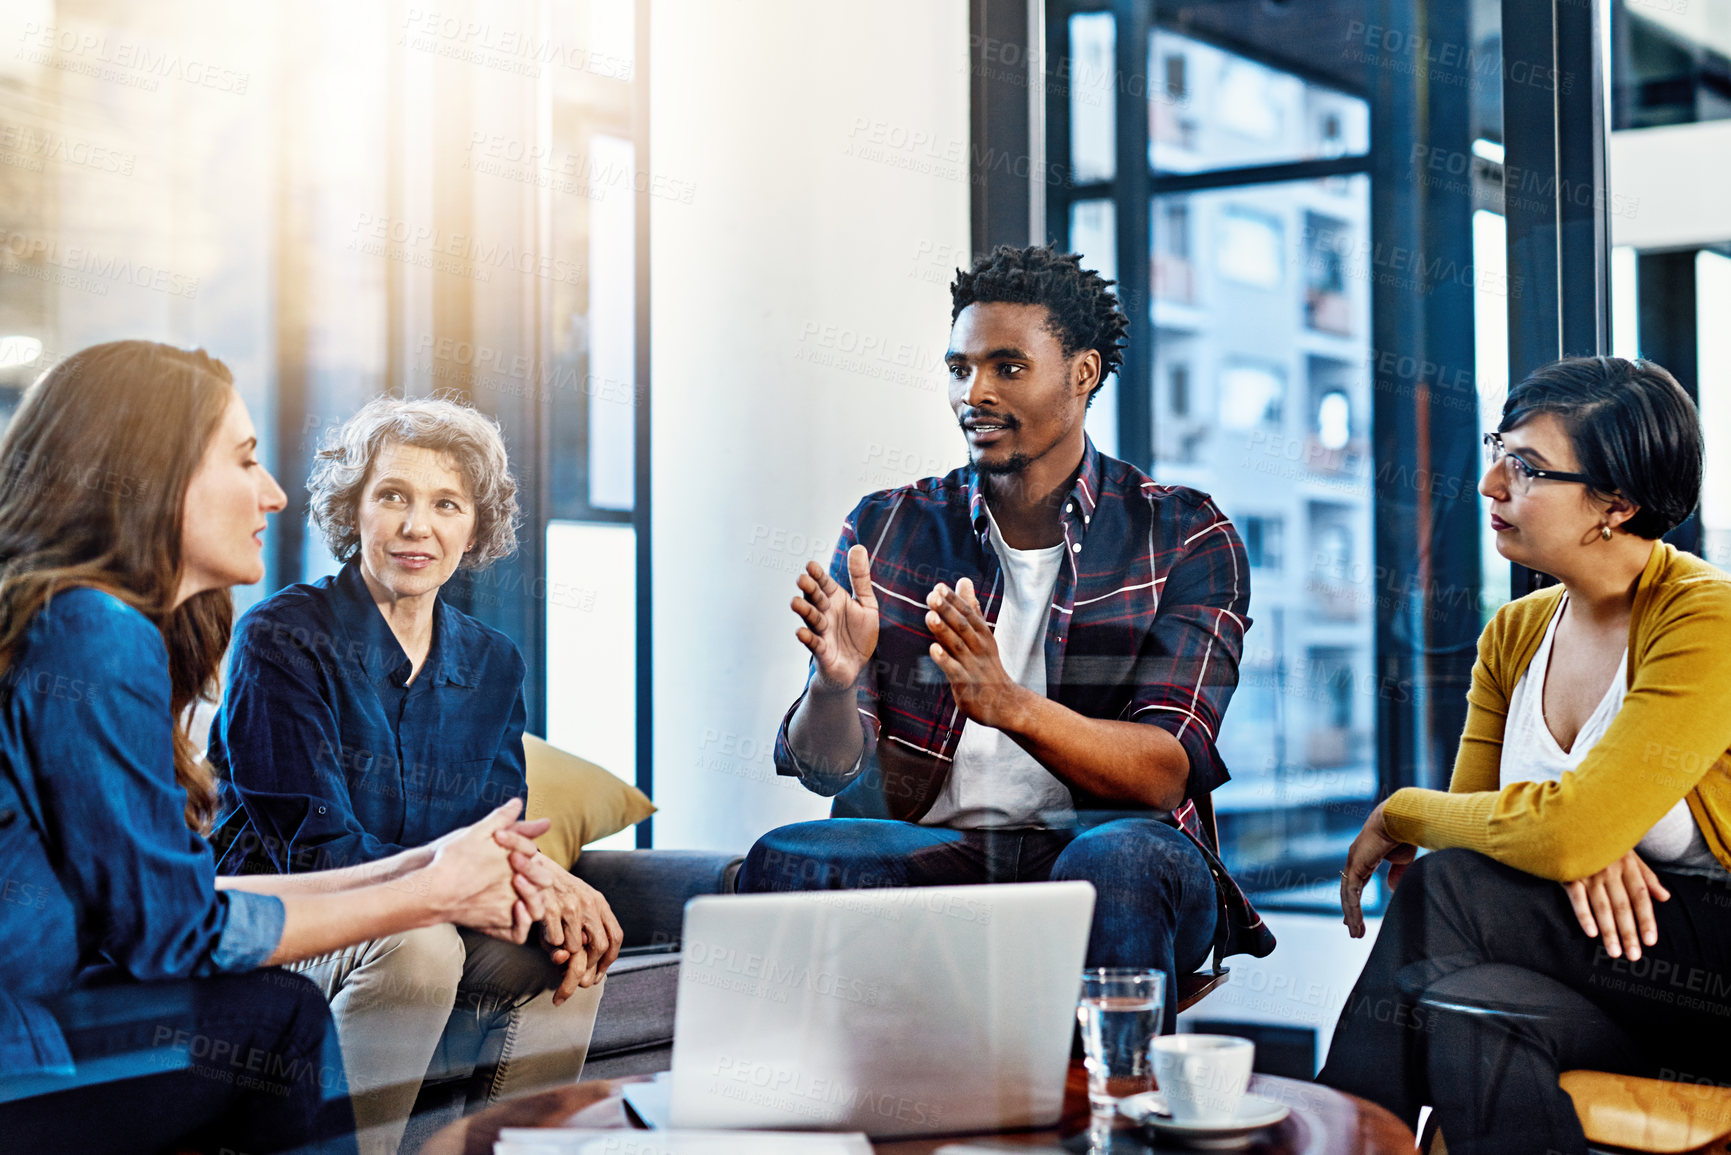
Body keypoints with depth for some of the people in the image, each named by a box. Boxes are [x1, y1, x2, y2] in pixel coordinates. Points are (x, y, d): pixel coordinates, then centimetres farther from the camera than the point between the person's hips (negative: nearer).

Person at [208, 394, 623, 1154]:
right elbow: (314, 849, -18)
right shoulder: (283, 638, -12)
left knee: (562, 961, -18)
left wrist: (549, 893, -21)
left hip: (415, 923, 6)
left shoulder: (491, 664, 7)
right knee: (417, 946, -33)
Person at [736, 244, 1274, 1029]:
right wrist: (835, 681, -22)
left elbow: (1163, 772, -10)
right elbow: (828, 767, 2)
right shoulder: (886, 530, 10)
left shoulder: (1186, 538, 3)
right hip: (923, 853, 2)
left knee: (1125, 862, -36)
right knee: (785, 861, -28)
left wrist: (1008, 703, -28)